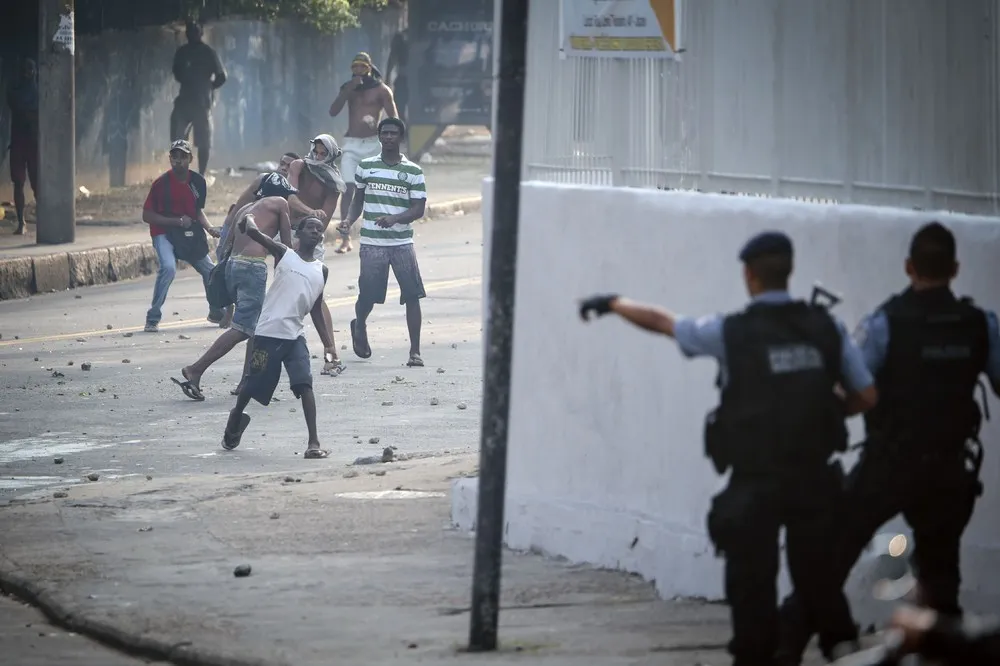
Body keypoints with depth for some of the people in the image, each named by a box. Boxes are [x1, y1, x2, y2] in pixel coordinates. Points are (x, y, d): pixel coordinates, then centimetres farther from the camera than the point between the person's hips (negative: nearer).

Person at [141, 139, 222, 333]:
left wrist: (209, 228, -4)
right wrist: (177, 221, -20)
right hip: (164, 233, -6)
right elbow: (147, 216, -13)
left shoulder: (197, 181, 0)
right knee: (168, 267, -29)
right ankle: (153, 319, -22)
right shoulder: (161, 183, -15)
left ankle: (216, 313, 38)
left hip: (189, 235, 6)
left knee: (210, 270, 12)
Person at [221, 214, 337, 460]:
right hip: (268, 333, -3)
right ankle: (237, 417, 38)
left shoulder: (321, 271, 14)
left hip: (295, 336, 3)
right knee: (253, 386, 8)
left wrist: (328, 344, 14)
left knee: (305, 384, -14)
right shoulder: (283, 254, 2)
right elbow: (253, 233, -9)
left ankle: (314, 441, -19)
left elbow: (316, 310, 18)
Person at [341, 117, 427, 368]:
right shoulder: (366, 167, 7)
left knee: (412, 296, -7)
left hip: (402, 242, -1)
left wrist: (394, 218, -20)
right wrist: (350, 220, 0)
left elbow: (418, 209, -3)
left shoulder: (413, 171, 2)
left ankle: (415, 351, -2)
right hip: (372, 243, 1)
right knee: (367, 295, 1)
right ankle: (359, 327, 35)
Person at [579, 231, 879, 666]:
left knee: (752, 580, 5)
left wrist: (612, 303, 26)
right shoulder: (825, 328, 1)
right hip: (814, 477, 3)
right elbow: (866, 397, 2)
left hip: (755, 481, -3)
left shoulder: (731, 332, -7)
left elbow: (659, 321, 8)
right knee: (815, 574, 13)